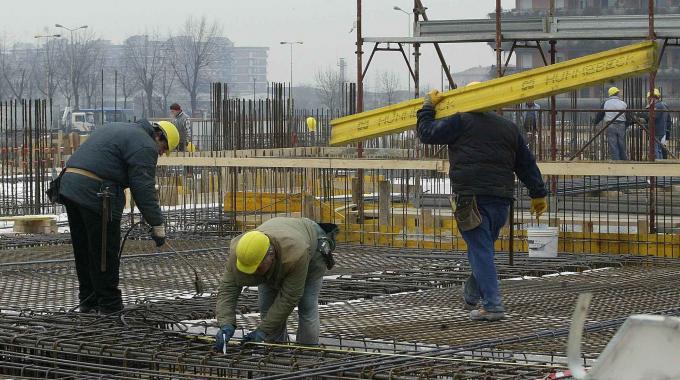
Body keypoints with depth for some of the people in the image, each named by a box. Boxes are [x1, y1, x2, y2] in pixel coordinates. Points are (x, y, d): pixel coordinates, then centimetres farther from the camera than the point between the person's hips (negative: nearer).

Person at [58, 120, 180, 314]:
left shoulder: (121, 129, 26)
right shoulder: (145, 146, -3)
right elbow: (144, 189, -10)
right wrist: (157, 225, -8)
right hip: (95, 193, -9)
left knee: (83, 251, 16)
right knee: (105, 253, -1)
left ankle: (89, 301, 24)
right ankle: (109, 305, 4)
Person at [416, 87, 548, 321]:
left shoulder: (461, 122, 0)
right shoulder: (509, 127, 18)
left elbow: (426, 133, 3)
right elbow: (526, 163, 21)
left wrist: (428, 107, 18)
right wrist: (538, 193, 26)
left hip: (472, 195, -6)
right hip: (502, 197, 6)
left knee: (480, 250, -6)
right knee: (483, 247, 19)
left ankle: (492, 305, -12)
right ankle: (471, 296, 32)